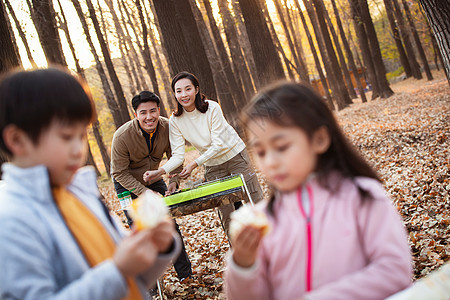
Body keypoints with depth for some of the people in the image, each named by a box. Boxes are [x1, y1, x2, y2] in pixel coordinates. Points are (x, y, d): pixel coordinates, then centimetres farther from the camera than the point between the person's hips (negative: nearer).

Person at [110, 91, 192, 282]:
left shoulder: (167, 128, -20)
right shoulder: (122, 136, -30)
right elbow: (120, 173, -22)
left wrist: (174, 181, -20)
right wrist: (145, 193, -30)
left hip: (154, 181, 3)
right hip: (128, 185, -3)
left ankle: (185, 273, 18)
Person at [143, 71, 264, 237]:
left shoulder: (212, 108, -22)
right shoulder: (175, 121, -13)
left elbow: (218, 145, -22)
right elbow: (178, 155, -14)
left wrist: (195, 164, -28)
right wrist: (160, 171, -30)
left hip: (234, 154, -2)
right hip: (212, 165, 2)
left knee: (255, 199, 6)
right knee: (225, 211, 2)